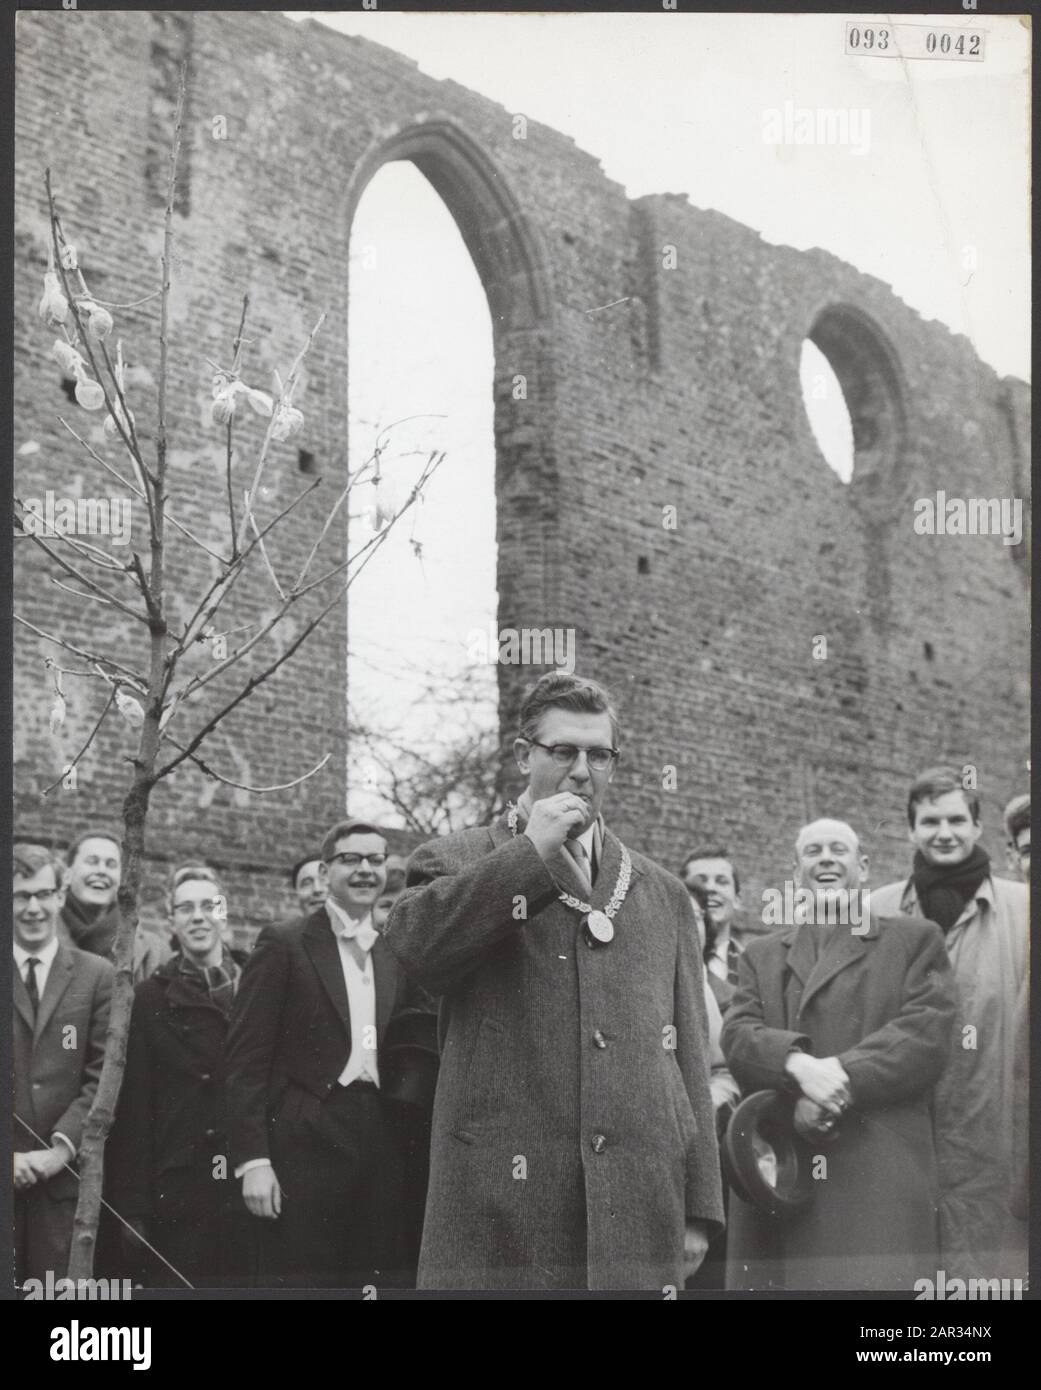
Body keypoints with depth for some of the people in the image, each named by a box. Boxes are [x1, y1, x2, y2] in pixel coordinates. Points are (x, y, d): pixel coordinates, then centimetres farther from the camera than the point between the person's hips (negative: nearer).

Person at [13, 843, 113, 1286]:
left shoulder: (96, 975, 5)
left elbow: (103, 1075, 2)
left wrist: (61, 1147, -9)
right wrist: (9, 1154, -8)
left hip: (63, 1172, 0)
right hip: (11, 1171, 0)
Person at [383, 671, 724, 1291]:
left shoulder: (662, 893, 17)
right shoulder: (459, 863, 8)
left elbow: (689, 1056, 15)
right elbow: (411, 944, -14)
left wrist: (698, 1208, 8)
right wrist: (531, 854, -9)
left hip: (638, 1211, 3)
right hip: (502, 1205, -3)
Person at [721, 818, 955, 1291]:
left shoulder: (915, 941, 12)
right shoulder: (760, 954, 21)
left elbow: (927, 1035, -2)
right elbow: (737, 1035, 5)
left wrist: (840, 1077, -13)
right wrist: (798, 1064, -16)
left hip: (879, 1174, -2)